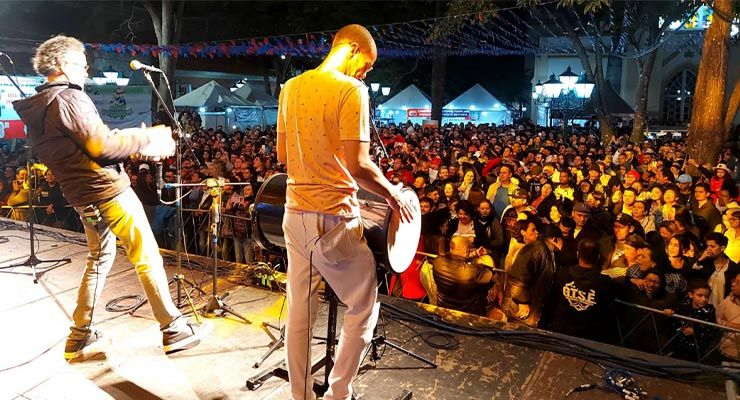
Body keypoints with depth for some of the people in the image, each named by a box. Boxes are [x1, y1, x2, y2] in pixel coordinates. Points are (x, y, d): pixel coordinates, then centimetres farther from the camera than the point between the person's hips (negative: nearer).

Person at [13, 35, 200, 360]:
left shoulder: (36, 108, 16)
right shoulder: (68, 98, -13)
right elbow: (102, 145, -19)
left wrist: (137, 140, 12)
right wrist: (147, 139, -7)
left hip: (81, 196, 10)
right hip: (108, 190, -9)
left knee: (99, 258, 21)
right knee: (147, 258, -3)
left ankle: (79, 334, 26)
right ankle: (173, 329, 3)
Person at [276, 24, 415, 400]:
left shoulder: (290, 88, 10)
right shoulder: (351, 90, -12)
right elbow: (356, 165, -19)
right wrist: (392, 193, -4)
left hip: (295, 213, 7)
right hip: (333, 218, -7)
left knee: (299, 311, 15)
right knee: (363, 309, 12)